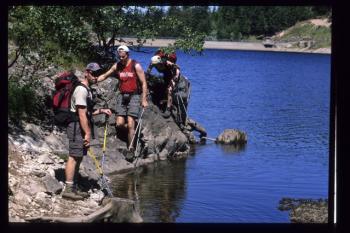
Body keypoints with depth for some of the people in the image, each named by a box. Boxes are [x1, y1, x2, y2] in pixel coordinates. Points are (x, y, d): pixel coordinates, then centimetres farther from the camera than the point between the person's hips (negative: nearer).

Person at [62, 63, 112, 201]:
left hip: (82, 128, 10)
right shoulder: (81, 90, -14)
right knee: (74, 157, -11)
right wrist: (87, 133, -21)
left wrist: (101, 111, 15)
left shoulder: (87, 90, 19)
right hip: (77, 127, -10)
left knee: (78, 157, 11)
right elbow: (82, 114, -20)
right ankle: (68, 189, -12)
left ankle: (73, 188, 16)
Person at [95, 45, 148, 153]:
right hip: (122, 96, 4)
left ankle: (130, 148, -4)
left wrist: (144, 100, -10)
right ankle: (132, 132, 25)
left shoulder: (136, 66, -5)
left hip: (134, 96, -4)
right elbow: (104, 76, 14)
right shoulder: (117, 66, 6)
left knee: (130, 124, -11)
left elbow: (144, 83, -5)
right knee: (119, 124, -6)